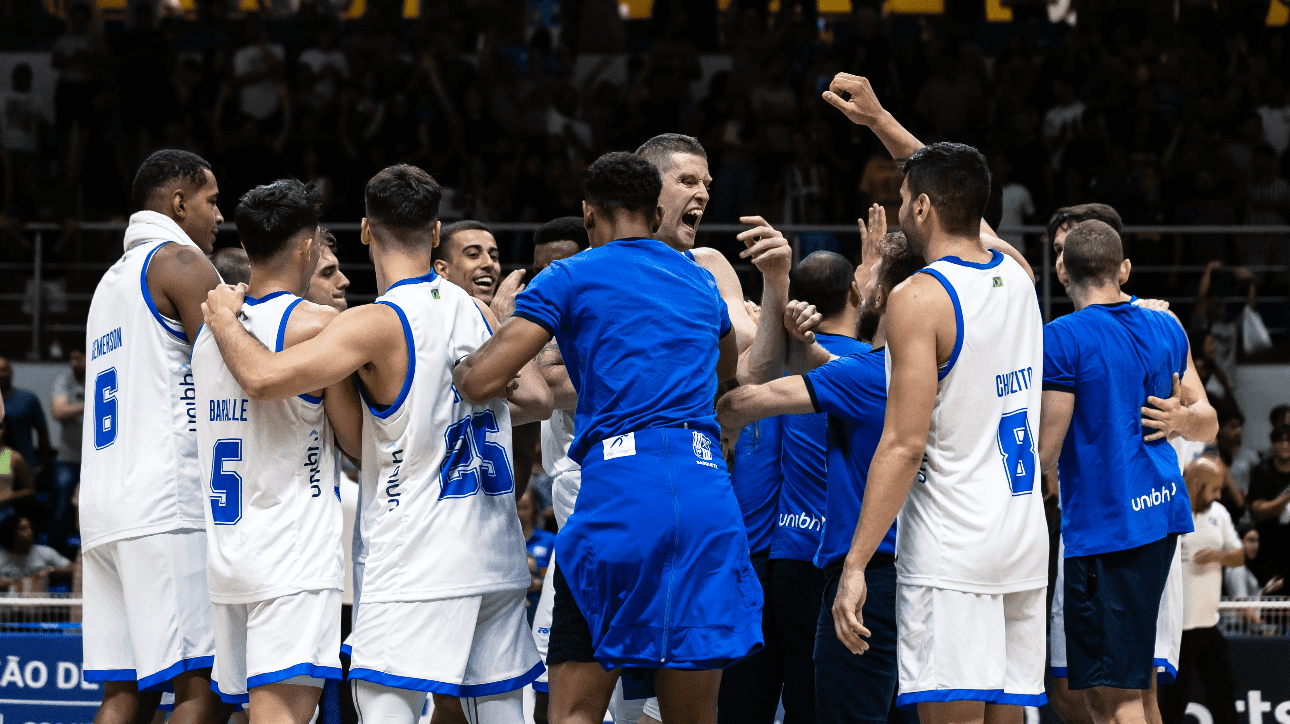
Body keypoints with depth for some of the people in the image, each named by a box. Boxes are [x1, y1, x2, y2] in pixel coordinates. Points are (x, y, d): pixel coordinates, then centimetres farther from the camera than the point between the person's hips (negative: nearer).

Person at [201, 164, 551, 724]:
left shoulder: (376, 325, -13)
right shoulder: (478, 314, 8)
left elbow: (263, 379, -23)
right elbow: (537, 401, 20)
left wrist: (224, 320, -4)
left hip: (414, 567, -7)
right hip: (495, 558, 7)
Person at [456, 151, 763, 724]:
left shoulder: (571, 278, 7)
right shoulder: (700, 282, 23)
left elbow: (481, 381, 0)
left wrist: (460, 363, 22)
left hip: (619, 485, -4)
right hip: (708, 492, 4)